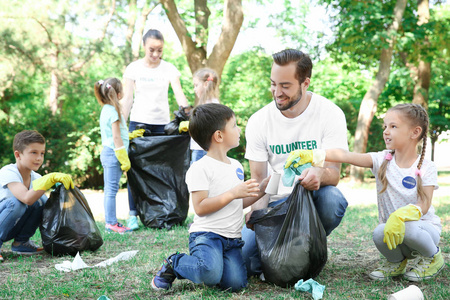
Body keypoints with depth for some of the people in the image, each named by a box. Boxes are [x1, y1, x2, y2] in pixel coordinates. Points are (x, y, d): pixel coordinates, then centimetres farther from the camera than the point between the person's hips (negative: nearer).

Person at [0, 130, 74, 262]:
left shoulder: (35, 177, -2)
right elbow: (27, 199, -41)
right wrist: (51, 178, -42)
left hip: (11, 228, 7)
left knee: (42, 201, -15)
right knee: (16, 203, -34)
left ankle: (21, 242, -1)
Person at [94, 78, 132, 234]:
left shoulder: (106, 109, 13)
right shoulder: (113, 111, -16)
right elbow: (116, 137, -18)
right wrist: (124, 159, -15)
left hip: (107, 152, 10)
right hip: (113, 153, -10)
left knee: (109, 190, 11)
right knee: (112, 189, -7)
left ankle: (109, 221, 17)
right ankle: (111, 223, -4)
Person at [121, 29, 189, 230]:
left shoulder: (169, 69, 3)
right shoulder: (134, 68, 2)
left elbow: (179, 94, -6)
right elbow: (127, 99, 3)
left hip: (162, 123, 1)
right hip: (139, 121, -1)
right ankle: (133, 214, -3)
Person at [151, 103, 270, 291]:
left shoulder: (236, 165, 18)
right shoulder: (201, 168, -8)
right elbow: (200, 208, -16)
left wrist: (261, 190, 15)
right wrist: (233, 193, -18)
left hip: (232, 239, 7)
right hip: (206, 234, -7)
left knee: (235, 282, -17)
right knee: (211, 275, -33)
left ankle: (201, 267, 12)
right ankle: (173, 264, -1)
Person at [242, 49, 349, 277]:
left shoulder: (330, 114, -11)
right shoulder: (258, 121, -5)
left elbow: (334, 174, -16)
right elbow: (258, 178, -1)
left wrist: (320, 174, -42)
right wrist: (258, 208, -24)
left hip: (313, 198, 0)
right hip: (276, 202, 1)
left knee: (332, 200, -38)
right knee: (242, 260, -22)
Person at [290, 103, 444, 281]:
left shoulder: (426, 168, -9)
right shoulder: (382, 160, -3)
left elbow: (424, 205, -19)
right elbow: (345, 156, -17)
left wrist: (401, 215, -40)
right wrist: (310, 155, -31)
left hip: (425, 227, -2)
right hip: (390, 224, 3)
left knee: (406, 227, -36)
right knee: (380, 233, -31)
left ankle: (432, 257, -3)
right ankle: (396, 262, 4)